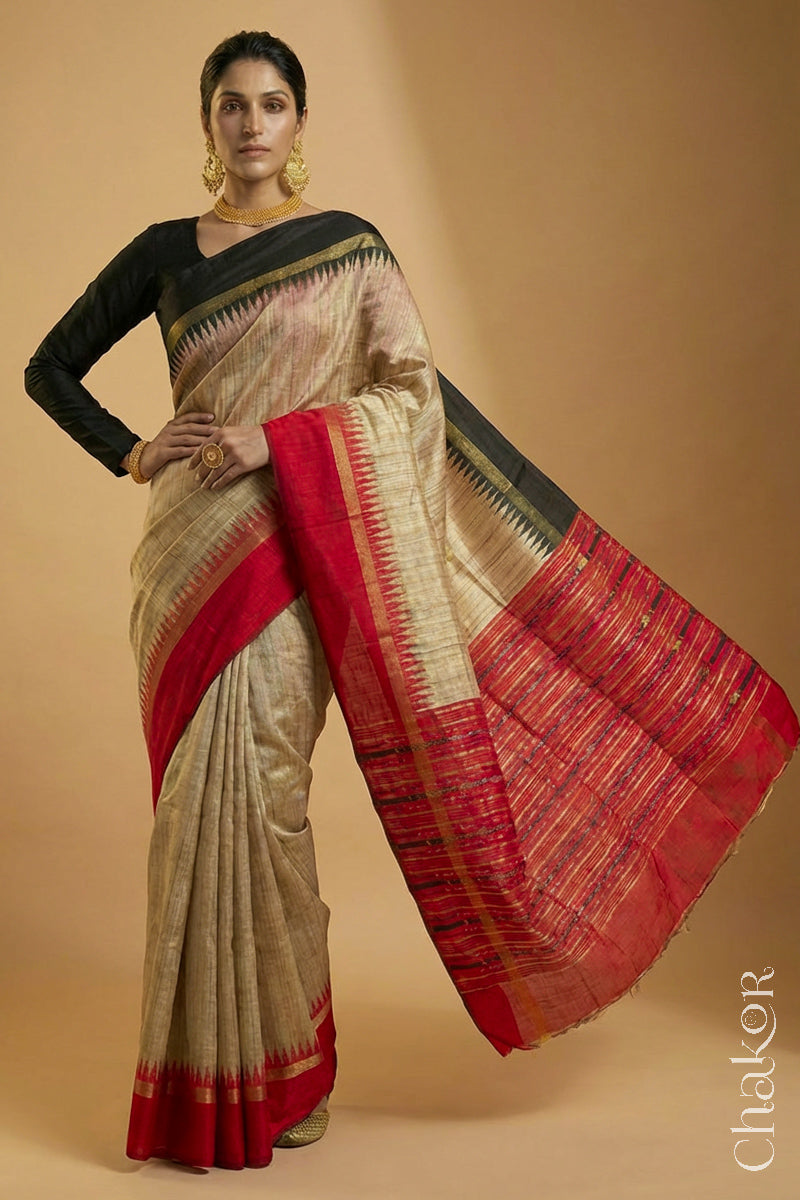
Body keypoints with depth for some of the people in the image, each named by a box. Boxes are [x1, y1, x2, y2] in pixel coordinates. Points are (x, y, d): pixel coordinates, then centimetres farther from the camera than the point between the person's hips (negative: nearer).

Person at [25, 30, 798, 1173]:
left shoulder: (348, 244, 7)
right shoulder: (166, 251, 13)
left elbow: (416, 394, -2)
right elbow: (49, 368, 18)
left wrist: (276, 440, -13)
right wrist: (128, 453, 2)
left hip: (296, 542, -2)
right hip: (190, 550, 3)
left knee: (251, 788, -7)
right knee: (201, 795, 3)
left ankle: (273, 1070, 11)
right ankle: (199, 1080, 18)